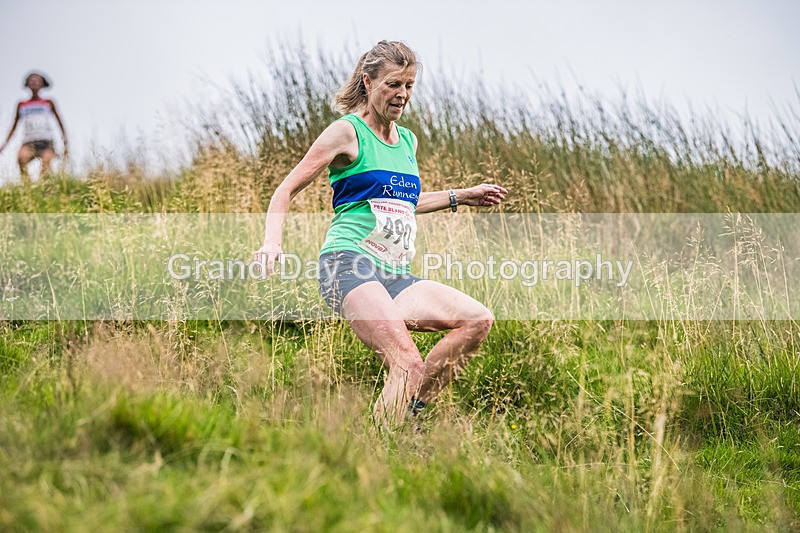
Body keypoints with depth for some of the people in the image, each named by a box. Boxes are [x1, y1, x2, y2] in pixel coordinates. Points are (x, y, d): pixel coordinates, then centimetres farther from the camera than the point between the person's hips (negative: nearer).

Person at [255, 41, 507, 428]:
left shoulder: (408, 141, 21)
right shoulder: (347, 132, 0)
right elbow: (286, 191, 0)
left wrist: (462, 196, 34)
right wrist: (272, 241, -16)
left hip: (395, 275, 8)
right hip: (348, 264, -8)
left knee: (478, 320, -7)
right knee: (409, 366, -26)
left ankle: (407, 410, -5)